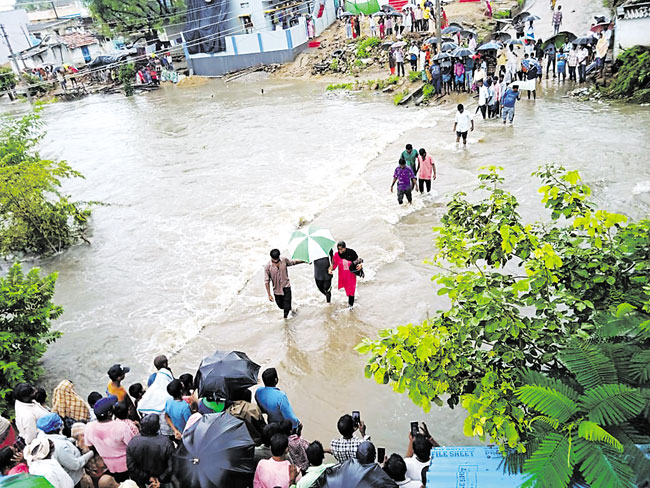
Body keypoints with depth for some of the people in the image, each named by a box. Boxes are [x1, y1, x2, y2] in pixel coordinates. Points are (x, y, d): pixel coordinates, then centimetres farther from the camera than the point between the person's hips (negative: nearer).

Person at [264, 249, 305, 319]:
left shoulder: (284, 260, -8)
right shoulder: (268, 267, -14)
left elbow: (293, 262, 13)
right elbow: (266, 281, -10)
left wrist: (304, 261, 19)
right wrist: (269, 295, -12)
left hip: (286, 287, 0)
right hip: (277, 289, 0)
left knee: (287, 307, -10)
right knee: (281, 306, 17)